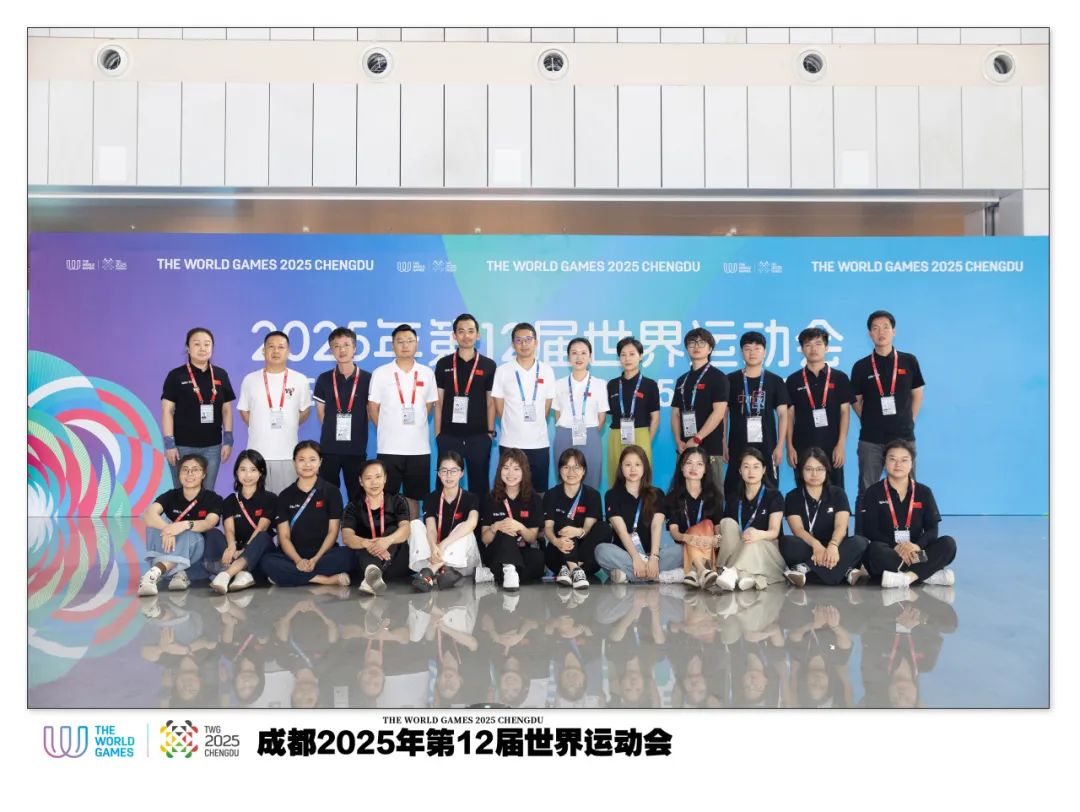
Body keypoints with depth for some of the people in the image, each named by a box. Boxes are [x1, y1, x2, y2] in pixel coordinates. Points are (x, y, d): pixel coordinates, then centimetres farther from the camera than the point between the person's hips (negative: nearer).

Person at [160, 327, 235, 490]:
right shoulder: (176, 376, -3)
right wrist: (169, 444, -10)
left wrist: (228, 440, 4)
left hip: (212, 446, 3)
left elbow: (227, 409, 10)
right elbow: (167, 411, -4)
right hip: (183, 446, -3)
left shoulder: (221, 375, 7)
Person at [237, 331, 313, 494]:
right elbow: (244, 411, 15)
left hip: (288, 454, 0)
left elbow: (305, 410, 12)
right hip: (257, 452, 1)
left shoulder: (300, 380, 3)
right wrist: (259, 429, 8)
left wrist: (288, 427, 7)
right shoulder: (250, 379, 5)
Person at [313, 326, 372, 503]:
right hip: (328, 448, 1)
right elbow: (320, 412, 12)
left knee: (357, 496, 5)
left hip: (357, 448, -1)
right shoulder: (324, 379, 3)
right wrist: (332, 432, 8)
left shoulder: (367, 379, -1)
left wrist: (356, 431, 8)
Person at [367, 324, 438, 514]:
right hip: (389, 447, -2)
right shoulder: (380, 373, 0)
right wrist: (388, 429, 4)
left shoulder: (427, 374, 6)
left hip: (419, 447, 2)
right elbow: (373, 408, 4)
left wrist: (415, 426, 8)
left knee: (413, 497, 8)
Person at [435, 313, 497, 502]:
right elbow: (439, 401, 7)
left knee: (479, 483, 6)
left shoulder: (488, 365, 3)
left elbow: (491, 402, 6)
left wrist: (490, 432, 1)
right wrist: (437, 433, 2)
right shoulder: (443, 364, 5)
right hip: (449, 435, 0)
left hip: (479, 436, 0)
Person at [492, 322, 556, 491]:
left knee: (539, 490, 5)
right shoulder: (502, 371, -1)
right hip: (510, 443, -1)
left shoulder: (546, 371, 5)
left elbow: (547, 406, 11)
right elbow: (499, 407, 4)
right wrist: (514, 426, 7)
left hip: (539, 443, 2)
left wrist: (535, 427, 11)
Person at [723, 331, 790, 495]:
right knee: (734, 492, 0)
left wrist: (780, 446, -3)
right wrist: (723, 444, 1)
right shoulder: (730, 380, 4)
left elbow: (783, 415, 4)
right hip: (738, 447, 0)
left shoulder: (775, 381, 5)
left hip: (767, 447, 0)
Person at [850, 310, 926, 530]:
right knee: (866, 492, 4)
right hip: (870, 440, 0)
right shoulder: (861, 367, 1)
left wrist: (908, 422, 7)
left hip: (903, 437, 1)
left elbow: (917, 395, 11)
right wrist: (871, 422, 6)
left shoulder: (909, 361, 3)